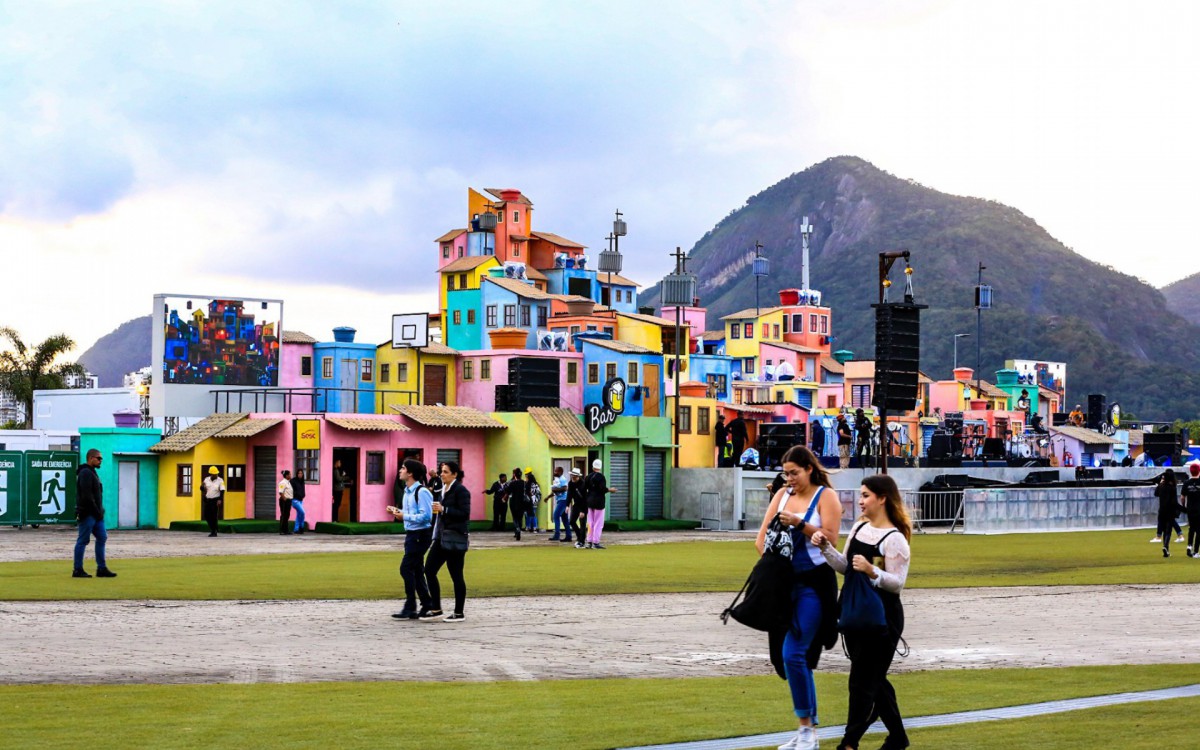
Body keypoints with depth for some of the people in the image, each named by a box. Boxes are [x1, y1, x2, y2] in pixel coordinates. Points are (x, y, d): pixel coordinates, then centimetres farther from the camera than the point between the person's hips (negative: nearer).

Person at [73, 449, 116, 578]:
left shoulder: (92, 473, 19)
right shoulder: (85, 473, -13)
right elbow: (87, 496, -20)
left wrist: (100, 511, 12)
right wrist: (97, 512, -17)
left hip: (95, 514, 10)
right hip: (87, 514, -10)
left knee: (102, 537, 7)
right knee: (83, 541, -4)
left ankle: (102, 569, 9)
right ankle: (78, 570, 1)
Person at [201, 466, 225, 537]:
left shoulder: (220, 481, -6)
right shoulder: (206, 479, 7)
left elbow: (222, 491, -12)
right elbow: (202, 488, 12)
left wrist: (220, 500, -23)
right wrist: (202, 486, -13)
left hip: (215, 500, -5)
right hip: (207, 499, 5)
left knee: (214, 516, -6)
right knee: (206, 515, 4)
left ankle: (214, 532, 1)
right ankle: (212, 528, 22)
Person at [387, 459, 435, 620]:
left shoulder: (421, 492, -17)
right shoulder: (407, 491, 12)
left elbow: (425, 516, -22)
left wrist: (404, 516, -20)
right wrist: (397, 511, 4)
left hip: (421, 534, -9)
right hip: (411, 534, 10)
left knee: (406, 568, -8)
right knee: (416, 571, 12)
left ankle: (410, 608, -1)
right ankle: (426, 605, 20)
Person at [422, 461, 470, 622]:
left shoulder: (460, 491, -11)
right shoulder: (443, 489, 14)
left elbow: (464, 514, -19)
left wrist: (443, 509, -21)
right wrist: (436, 510, 8)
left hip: (455, 538, -9)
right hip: (441, 537, 9)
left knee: (456, 576, -1)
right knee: (429, 570, 5)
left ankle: (459, 613, 9)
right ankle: (435, 609, 14)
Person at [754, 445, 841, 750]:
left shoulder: (826, 496, -4)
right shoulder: (783, 495, 12)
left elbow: (830, 538, -14)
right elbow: (763, 534, 11)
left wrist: (799, 523, -22)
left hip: (814, 583, -6)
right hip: (786, 581, 6)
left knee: (793, 654, -15)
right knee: (798, 657, 9)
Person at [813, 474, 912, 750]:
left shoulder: (894, 539, -15)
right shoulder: (859, 528, 9)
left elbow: (897, 583, -18)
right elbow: (845, 567, 12)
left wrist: (872, 571, -34)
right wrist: (825, 547, -1)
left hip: (882, 618, -8)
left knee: (862, 680, -5)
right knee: (873, 678, 15)